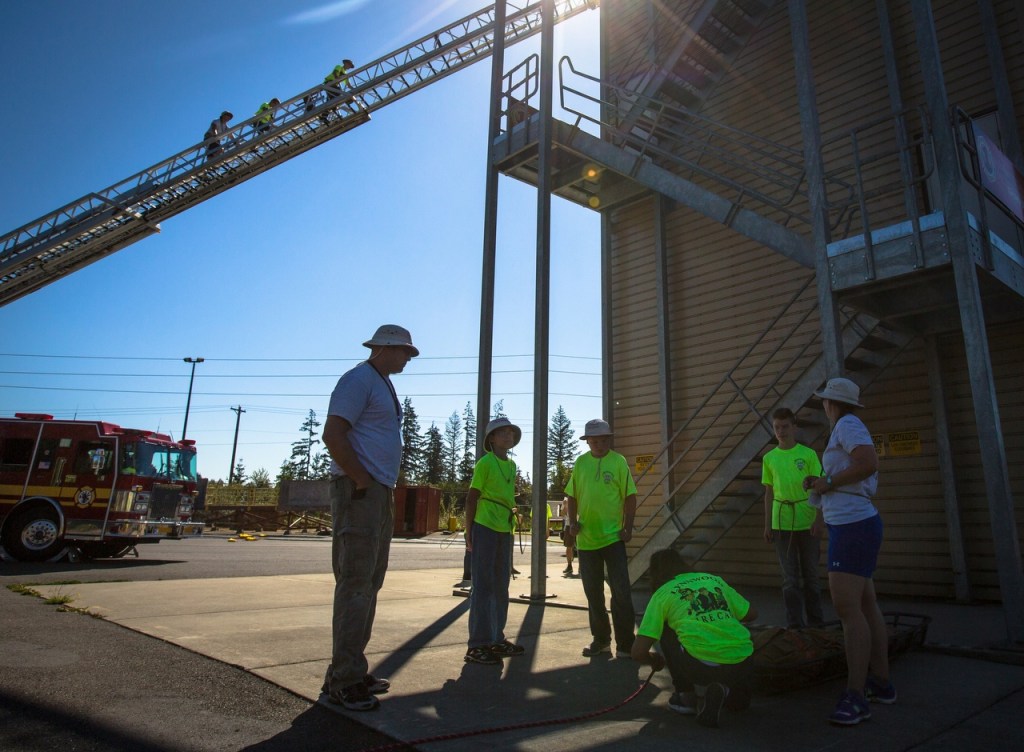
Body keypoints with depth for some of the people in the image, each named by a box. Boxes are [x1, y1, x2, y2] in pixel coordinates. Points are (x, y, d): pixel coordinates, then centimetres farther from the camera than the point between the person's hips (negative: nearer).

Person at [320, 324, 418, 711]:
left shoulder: (383, 385, 21)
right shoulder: (359, 379, -9)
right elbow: (332, 435, -19)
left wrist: (383, 486, 14)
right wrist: (362, 482, -18)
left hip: (380, 493, 10)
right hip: (359, 491, -10)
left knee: (370, 583, 13)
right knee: (355, 584, -7)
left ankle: (352, 671, 23)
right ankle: (343, 679, 1)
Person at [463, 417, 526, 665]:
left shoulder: (511, 466, 15)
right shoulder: (485, 463, -6)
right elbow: (472, 497, -7)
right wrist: (469, 531, -9)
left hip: (505, 530, 8)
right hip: (485, 527, -8)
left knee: (501, 586, 13)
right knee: (483, 586, -5)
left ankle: (496, 639, 23)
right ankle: (477, 645, 0)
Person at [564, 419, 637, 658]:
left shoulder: (618, 461, -3)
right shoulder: (580, 463, 5)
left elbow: (630, 496, -2)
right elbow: (572, 497, 11)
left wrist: (628, 526, -8)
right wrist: (572, 522, 0)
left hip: (613, 537, -3)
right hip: (586, 538, 3)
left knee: (621, 592, -1)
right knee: (593, 594, 12)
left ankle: (625, 644, 10)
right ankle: (600, 640, 26)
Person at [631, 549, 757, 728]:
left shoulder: (662, 594, 7)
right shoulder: (714, 579, 18)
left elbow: (638, 652, 3)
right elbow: (752, 614, 26)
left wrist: (655, 661, 26)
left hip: (702, 667, -6)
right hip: (743, 670, 6)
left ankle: (687, 696, 19)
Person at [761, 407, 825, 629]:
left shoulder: (808, 454, -1)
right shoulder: (769, 458, 6)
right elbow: (769, 493, 9)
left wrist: (817, 519, -8)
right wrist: (767, 525, 6)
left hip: (806, 521, -1)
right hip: (782, 523, 1)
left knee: (810, 573, 9)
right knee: (790, 577, 5)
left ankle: (815, 621, 22)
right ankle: (794, 623, 12)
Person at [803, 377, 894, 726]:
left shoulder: (848, 424, -11)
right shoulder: (846, 430, 17)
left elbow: (870, 463, -27)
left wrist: (828, 482, -16)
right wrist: (820, 483, 9)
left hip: (853, 527, -11)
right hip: (850, 526, 11)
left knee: (847, 607, -14)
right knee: (866, 605, 14)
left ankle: (855, 696, -13)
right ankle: (881, 682, 24)